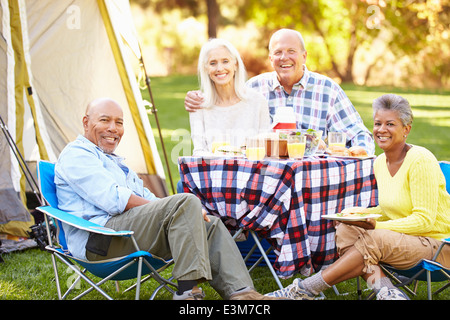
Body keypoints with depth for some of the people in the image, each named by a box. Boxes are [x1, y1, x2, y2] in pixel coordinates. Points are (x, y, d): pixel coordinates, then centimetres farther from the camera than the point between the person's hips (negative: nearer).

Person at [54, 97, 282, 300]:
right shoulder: (75, 155, -2)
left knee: (210, 224, 3)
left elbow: (144, 197, 24)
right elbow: (114, 200, -15)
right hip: (97, 239, -10)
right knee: (185, 203, -25)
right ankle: (188, 291, -29)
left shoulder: (113, 160, 31)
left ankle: (240, 293, -9)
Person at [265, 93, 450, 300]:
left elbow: (424, 220, -18)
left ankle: (302, 291, -24)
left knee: (373, 241, -31)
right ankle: (386, 292, -30)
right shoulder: (380, 163, 7)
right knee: (345, 231, -14)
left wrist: (376, 226, -25)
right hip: (401, 239, 7)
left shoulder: (420, 160, -16)